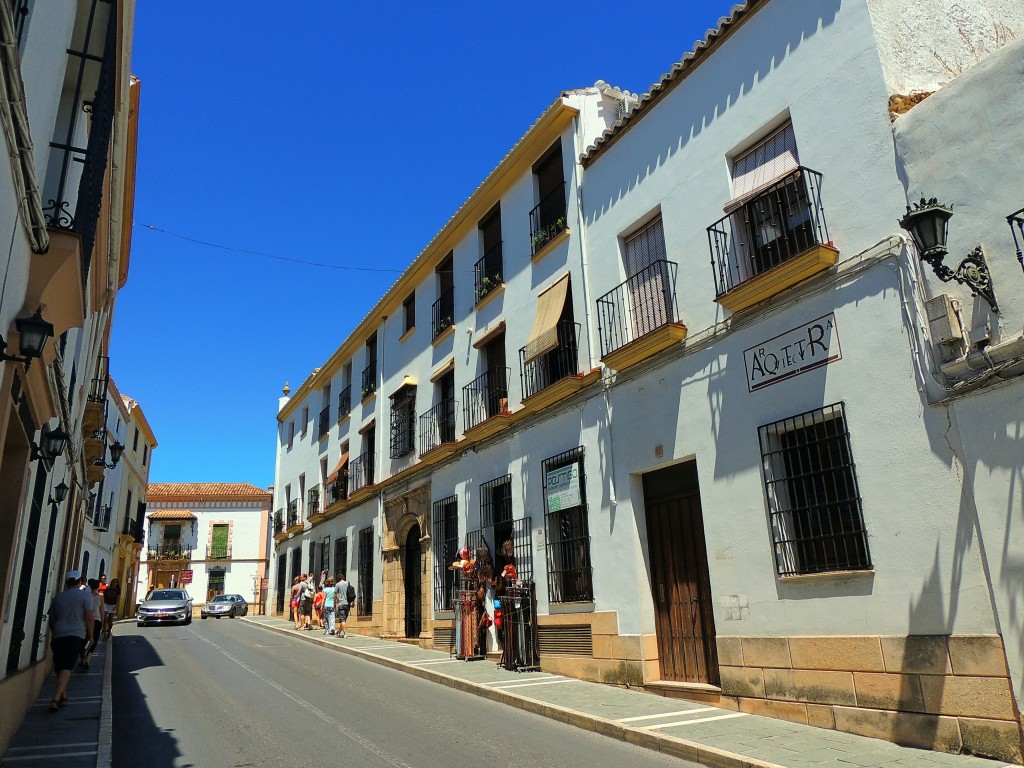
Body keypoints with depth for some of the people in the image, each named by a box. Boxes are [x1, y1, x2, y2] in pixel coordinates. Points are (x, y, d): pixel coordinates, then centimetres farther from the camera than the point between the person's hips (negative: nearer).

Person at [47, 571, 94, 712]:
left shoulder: (57, 598, 13)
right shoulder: (85, 596, -1)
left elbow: (51, 620, 20)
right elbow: (89, 617, -7)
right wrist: (90, 636, 4)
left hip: (58, 636, 4)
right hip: (76, 636, -4)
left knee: (60, 667, 15)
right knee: (67, 667, -9)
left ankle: (63, 696, 20)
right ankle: (56, 699, -20)